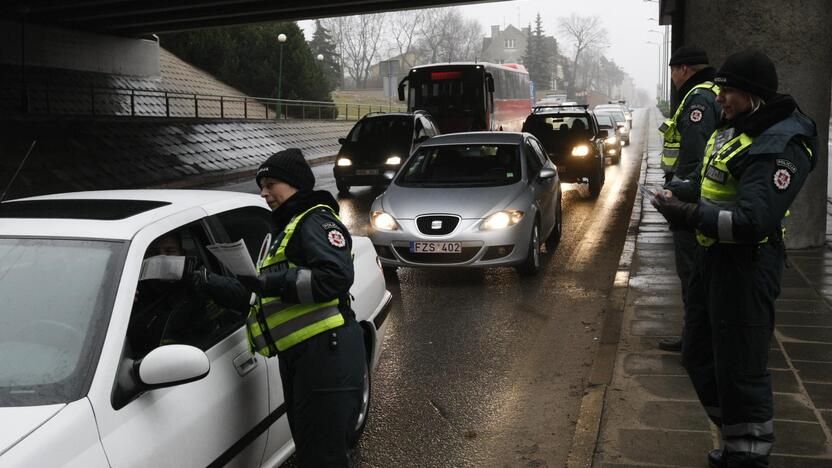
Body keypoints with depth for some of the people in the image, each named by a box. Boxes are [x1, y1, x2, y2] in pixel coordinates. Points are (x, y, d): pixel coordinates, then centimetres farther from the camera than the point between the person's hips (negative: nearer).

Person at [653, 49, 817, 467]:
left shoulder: (780, 146, -20)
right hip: (712, 256, 11)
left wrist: (690, 215, -25)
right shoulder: (733, 127, 10)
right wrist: (678, 192, 4)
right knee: (699, 355, 19)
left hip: (745, 265, -10)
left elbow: (752, 221, -29)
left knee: (740, 370, -1)